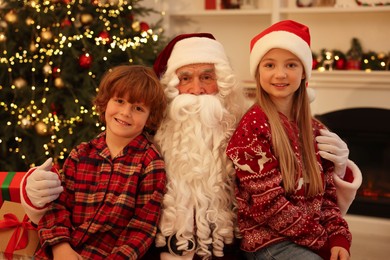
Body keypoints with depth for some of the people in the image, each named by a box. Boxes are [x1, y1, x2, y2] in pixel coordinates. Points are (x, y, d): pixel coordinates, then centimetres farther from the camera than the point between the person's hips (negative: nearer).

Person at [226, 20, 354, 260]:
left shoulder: (315, 130, 7)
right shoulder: (255, 125, -12)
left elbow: (327, 192, 10)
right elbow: (268, 203, -15)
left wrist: (339, 237, -6)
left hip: (317, 240, 6)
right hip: (270, 240, -6)